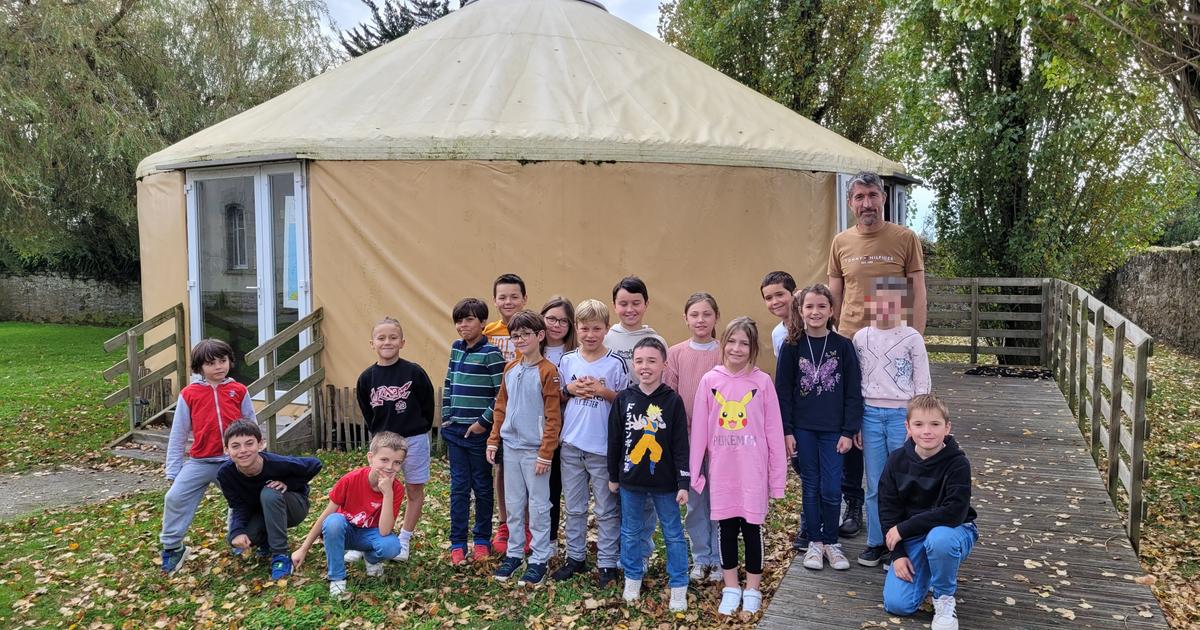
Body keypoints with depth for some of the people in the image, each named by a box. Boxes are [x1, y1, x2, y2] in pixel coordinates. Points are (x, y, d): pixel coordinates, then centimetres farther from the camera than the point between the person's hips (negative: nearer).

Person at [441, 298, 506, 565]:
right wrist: (446, 417, 10)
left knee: (482, 486, 9)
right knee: (458, 487, 9)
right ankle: (457, 542, 16)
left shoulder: (490, 354, -12)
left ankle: (482, 540, 21)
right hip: (455, 430, 5)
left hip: (479, 432, -5)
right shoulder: (456, 349, 7)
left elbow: (503, 393, -15)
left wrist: (484, 421, -14)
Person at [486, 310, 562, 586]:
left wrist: (545, 454, -15)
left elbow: (553, 417, -13)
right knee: (513, 505, 14)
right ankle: (514, 553, 26)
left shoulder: (548, 371, -12)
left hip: (535, 450, -6)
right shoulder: (510, 369, 8)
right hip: (511, 447, 6)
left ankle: (539, 559, 14)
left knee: (538, 506, 4)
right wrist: (493, 441, 8)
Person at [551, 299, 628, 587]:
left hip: (604, 447, -3)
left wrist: (605, 392, -17)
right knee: (574, 506, 15)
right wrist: (569, 389, -6)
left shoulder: (616, 364, -7)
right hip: (571, 444, 4)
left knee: (606, 509, 6)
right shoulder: (567, 361, 4)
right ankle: (575, 557, 28)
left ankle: (607, 563, 16)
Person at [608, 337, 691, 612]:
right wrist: (613, 476, 8)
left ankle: (678, 586, 20)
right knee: (630, 533, 15)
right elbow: (614, 440, 6)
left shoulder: (673, 400, -9)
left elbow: (681, 445, -8)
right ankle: (632, 579, 32)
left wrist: (683, 483, -9)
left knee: (673, 534, 7)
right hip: (630, 479, 3)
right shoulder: (624, 398, -2)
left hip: (664, 481, -2)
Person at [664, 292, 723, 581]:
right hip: (687, 438, 2)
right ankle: (701, 558, 25)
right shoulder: (675, 353, 0)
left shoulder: (725, 354, -4)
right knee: (694, 501, 11)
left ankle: (719, 560, 21)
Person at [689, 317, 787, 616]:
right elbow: (699, 430, 1)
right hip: (721, 471, 2)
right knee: (726, 527, 11)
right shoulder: (710, 381, -2)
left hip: (753, 471, -1)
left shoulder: (762, 382, -6)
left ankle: (752, 589, 25)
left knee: (751, 528, 8)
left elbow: (773, 431, -3)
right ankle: (731, 588, 26)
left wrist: (777, 475, -3)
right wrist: (694, 471, 1)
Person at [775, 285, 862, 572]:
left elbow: (853, 392, -1)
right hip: (802, 429, 0)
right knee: (811, 487, 9)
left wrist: (848, 431, -5)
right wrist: (786, 431, -5)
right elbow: (783, 391, -1)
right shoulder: (791, 346, -2)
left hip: (833, 429, 0)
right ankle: (814, 542, 21)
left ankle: (831, 542, 19)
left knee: (831, 489, 2)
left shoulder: (843, 346, -3)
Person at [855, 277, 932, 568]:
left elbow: (922, 384, -1)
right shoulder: (861, 338, 4)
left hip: (901, 414, -2)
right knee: (875, 486, 9)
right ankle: (876, 541, 20)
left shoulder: (912, 338, -4)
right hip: (870, 414, 3)